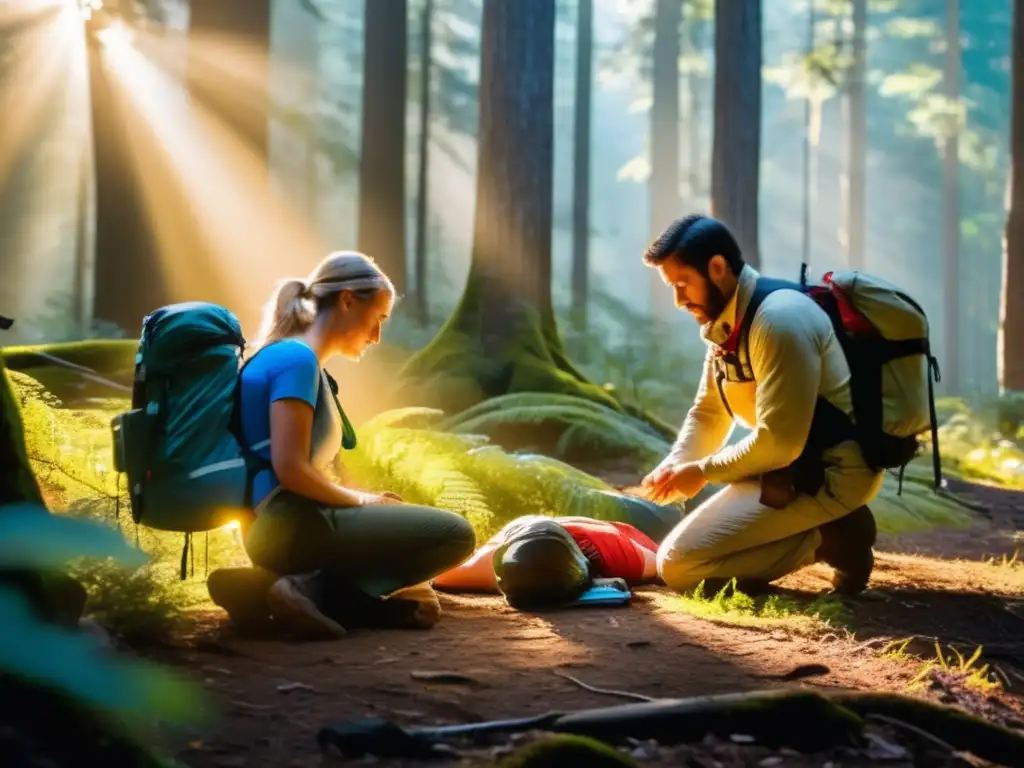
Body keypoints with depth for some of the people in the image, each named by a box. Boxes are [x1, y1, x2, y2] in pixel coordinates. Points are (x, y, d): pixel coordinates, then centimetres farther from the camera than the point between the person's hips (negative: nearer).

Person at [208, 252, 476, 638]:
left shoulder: (293, 357, 19)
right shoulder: (296, 358, -12)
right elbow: (290, 469, -21)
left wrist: (359, 502, 9)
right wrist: (361, 500, -6)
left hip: (282, 527, 10)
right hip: (289, 525, -10)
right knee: (455, 534, -10)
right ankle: (310, 590, -16)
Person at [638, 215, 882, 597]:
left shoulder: (779, 321, -22)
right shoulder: (725, 323, 9)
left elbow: (779, 443, -25)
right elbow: (707, 413, 15)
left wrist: (701, 471, -14)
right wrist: (672, 468, -4)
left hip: (828, 472, -10)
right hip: (795, 464, 10)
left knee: (678, 563, -16)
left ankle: (831, 539, -9)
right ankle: (828, 528, 9)